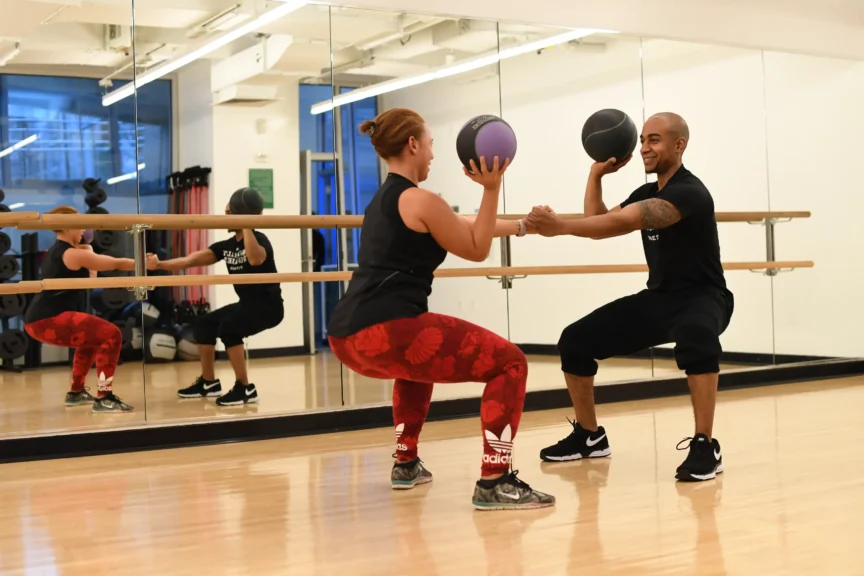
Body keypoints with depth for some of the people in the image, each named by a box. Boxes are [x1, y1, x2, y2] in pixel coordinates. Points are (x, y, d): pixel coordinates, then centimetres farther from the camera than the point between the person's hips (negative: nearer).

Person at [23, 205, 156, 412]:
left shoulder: (54, 252, 19)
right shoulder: (72, 254, -10)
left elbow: (89, 279, 25)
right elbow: (117, 264, -8)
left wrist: (87, 252, 19)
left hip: (40, 319, 11)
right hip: (48, 320, -11)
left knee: (91, 336, 32)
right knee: (111, 335, -16)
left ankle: (76, 392, 38)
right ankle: (104, 398, -16)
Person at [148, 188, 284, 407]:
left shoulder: (259, 239, -15)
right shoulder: (226, 245, 7)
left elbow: (255, 259, -40)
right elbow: (190, 260, 1)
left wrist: (246, 226, -31)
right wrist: (160, 264, -10)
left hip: (268, 305, -9)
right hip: (247, 304, 9)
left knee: (228, 327, -29)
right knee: (204, 324, 8)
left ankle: (245, 388, -20)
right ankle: (208, 382, 21)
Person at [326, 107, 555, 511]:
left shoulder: (383, 200, 24)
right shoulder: (421, 201, -4)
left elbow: (462, 228, 34)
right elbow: (477, 250, 7)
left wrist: (520, 226, 42)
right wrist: (491, 189, 4)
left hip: (348, 337, 10)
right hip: (386, 332, -9)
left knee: (418, 361, 42)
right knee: (508, 363, 0)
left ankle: (406, 464, 39)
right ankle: (494, 483, -7)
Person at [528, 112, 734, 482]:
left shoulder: (689, 192, -22)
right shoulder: (646, 194, 8)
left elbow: (622, 223, -37)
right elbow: (599, 223, 14)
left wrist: (560, 226, -46)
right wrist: (597, 175, 4)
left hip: (701, 298, -8)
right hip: (657, 298, 8)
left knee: (696, 338, -44)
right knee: (575, 341, -2)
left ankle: (705, 446, -33)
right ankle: (589, 436, 15)